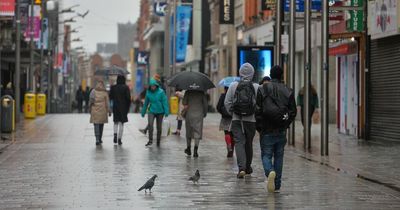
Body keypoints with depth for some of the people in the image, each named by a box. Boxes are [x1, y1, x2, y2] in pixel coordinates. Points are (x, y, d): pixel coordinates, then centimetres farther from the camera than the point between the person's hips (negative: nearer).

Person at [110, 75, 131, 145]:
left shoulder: (113, 87, -1)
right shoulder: (125, 88, -8)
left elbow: (110, 97, 0)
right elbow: (128, 98, -9)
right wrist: (128, 107, 1)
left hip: (115, 107, 2)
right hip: (123, 108, -2)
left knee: (116, 122, 16)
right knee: (121, 123, 5)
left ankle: (115, 134, -8)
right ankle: (119, 139, 3)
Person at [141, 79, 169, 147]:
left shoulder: (161, 92, -9)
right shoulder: (148, 92, -1)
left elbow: (165, 102, -9)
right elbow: (146, 103, 9)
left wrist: (166, 112, -15)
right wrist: (143, 112, 15)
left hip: (160, 112, -1)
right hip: (152, 111, 1)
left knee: (159, 127, 8)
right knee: (150, 124, -21)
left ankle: (158, 142, 22)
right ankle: (150, 140, -15)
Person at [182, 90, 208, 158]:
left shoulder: (188, 92, -3)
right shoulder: (201, 93, 0)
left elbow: (184, 103, -8)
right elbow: (205, 104, 1)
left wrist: (184, 113, 8)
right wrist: (205, 113, 12)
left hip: (189, 115, 0)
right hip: (199, 115, 0)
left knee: (189, 132, 15)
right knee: (197, 133, -2)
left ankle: (188, 149, 26)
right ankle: (196, 149, -18)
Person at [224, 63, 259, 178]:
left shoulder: (233, 86, -2)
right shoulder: (256, 87, -4)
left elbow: (227, 103, -1)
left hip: (236, 120, -1)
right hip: (251, 120, 1)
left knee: (239, 143, -3)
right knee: (249, 144, 15)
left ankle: (241, 168, -20)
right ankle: (248, 167, 31)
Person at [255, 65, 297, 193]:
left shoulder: (262, 90, -3)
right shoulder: (288, 91, 2)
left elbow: (258, 111, -5)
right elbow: (293, 112, 2)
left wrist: (259, 128, 5)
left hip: (267, 130, -2)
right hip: (281, 131, 2)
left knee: (266, 155, 5)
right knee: (279, 156, 11)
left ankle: (270, 172, -26)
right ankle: (277, 185, 12)